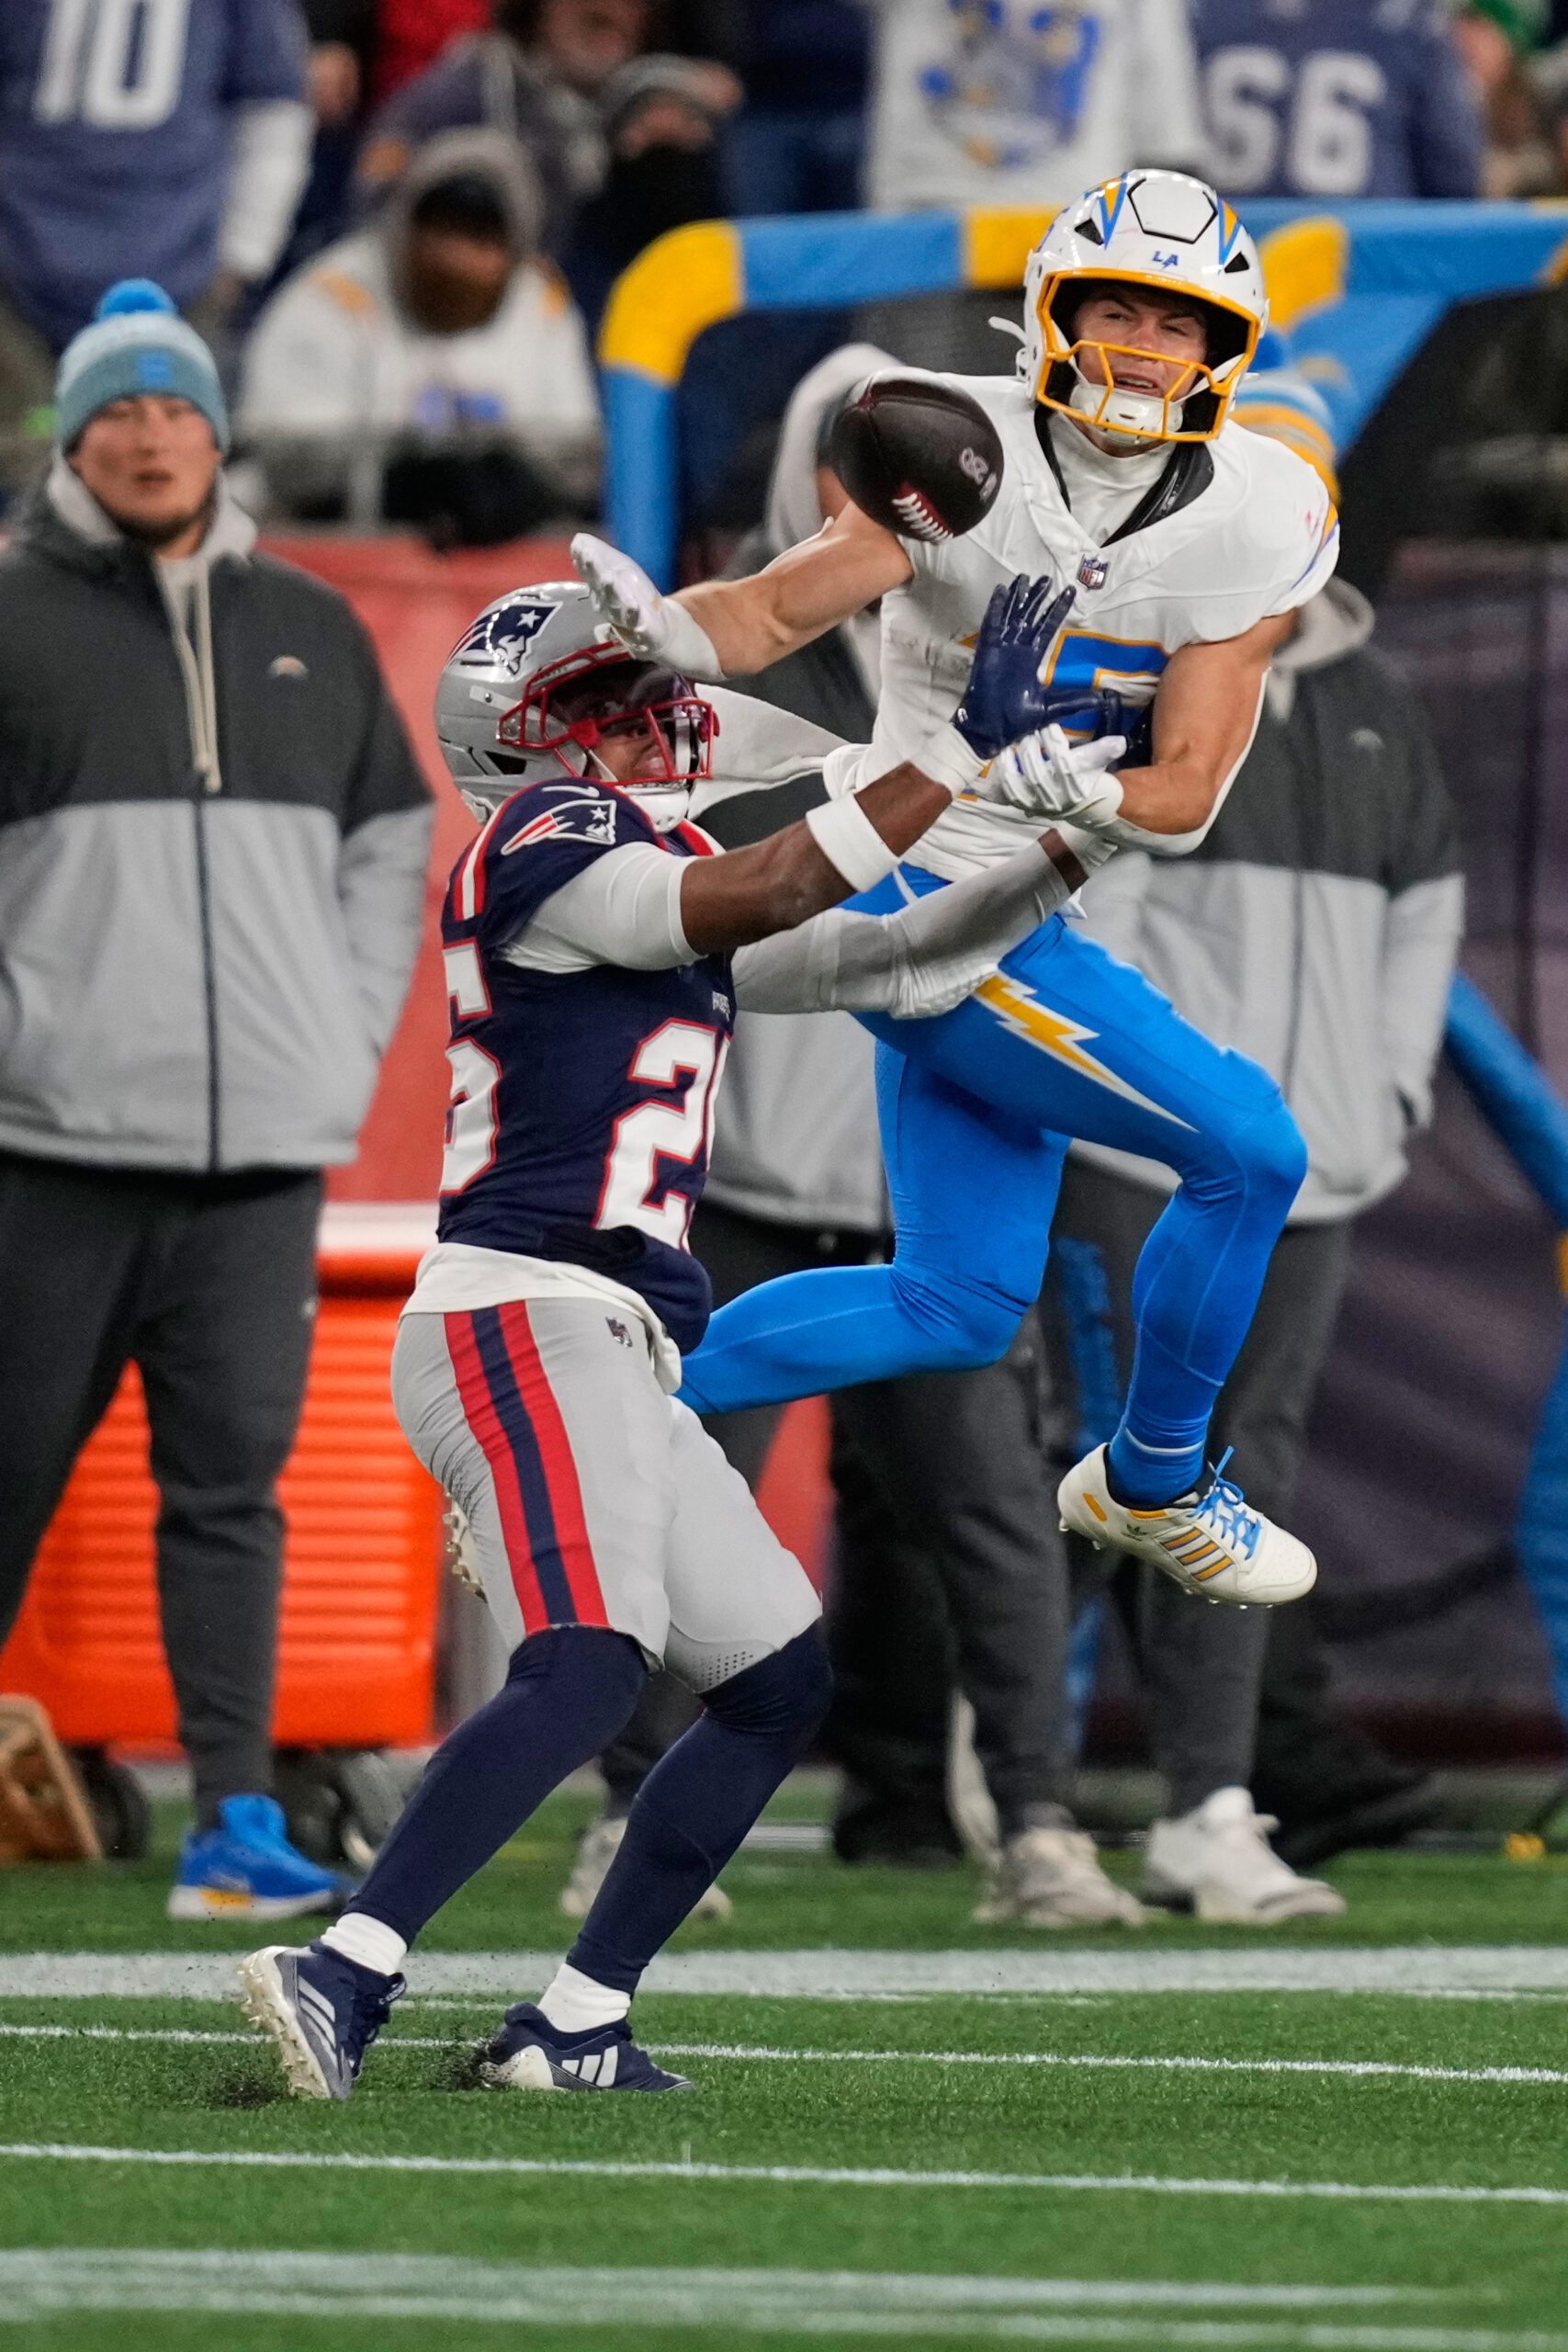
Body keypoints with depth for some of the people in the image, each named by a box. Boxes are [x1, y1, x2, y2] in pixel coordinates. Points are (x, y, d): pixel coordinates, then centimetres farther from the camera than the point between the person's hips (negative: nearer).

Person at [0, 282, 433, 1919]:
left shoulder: (313, 634, 14)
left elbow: (390, 845, 22)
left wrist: (350, 1038, 11)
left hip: (266, 1146, 3)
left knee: (231, 1485, -2)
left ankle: (235, 1825, -4)